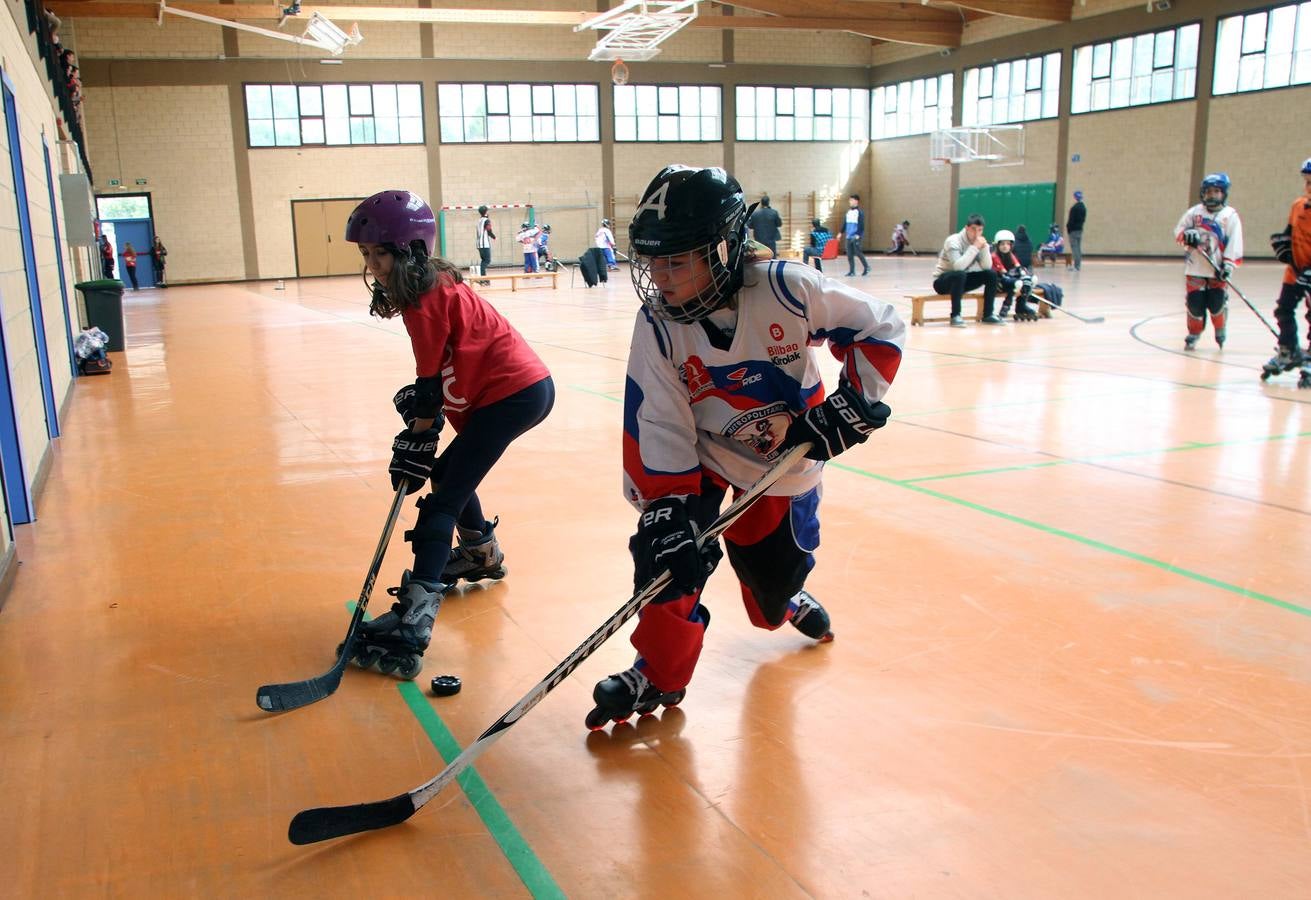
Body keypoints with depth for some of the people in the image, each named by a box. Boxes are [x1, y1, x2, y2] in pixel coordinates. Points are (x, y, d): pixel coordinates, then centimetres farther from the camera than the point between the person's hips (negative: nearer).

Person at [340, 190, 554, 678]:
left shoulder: (427, 300, -17)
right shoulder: (434, 286, 11)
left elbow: (430, 386, -14)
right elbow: (440, 374, 14)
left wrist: (416, 443, -7)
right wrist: (420, 399, 2)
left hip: (514, 393, -10)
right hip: (521, 386, 10)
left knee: (444, 497, -14)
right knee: (450, 472, 26)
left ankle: (413, 618, -22)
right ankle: (483, 555, 47)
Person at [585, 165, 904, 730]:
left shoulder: (786, 289, -27)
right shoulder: (657, 323, -22)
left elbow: (879, 328, -14)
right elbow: (657, 425, -21)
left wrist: (855, 399, -20)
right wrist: (667, 504, -28)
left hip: (788, 456, 0)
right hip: (703, 454, 1)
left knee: (773, 566, 9)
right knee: (668, 540, -19)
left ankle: (787, 600, 50)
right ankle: (659, 672, 0)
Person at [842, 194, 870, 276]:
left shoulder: (860, 212, -8)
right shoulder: (849, 212, 13)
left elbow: (861, 224, -12)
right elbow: (845, 223, 20)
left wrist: (858, 235, -19)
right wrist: (841, 232, 16)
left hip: (856, 236, -7)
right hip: (849, 236, 7)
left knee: (857, 252, -6)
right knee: (849, 254, 4)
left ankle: (867, 267, 12)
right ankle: (852, 271, 9)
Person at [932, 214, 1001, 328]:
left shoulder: (979, 242, -1)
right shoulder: (953, 241, -21)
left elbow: (987, 266, -10)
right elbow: (958, 266, -36)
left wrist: (984, 247, -22)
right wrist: (974, 247, -34)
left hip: (962, 280, 7)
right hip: (942, 281, -7)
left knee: (991, 274, -7)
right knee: (959, 274, -37)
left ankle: (987, 315, -2)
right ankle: (955, 316, -29)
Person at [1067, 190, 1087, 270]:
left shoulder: (1074, 208, -17)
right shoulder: (1084, 207, 10)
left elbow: (1071, 220, -16)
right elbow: (1084, 219, 14)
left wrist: (1068, 227, -7)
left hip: (1073, 230, -8)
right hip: (1080, 229, 8)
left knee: (1074, 247, -7)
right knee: (1079, 247, 13)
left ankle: (1076, 266, -11)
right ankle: (1079, 265, 17)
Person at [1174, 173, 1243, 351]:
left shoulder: (1231, 215, 0)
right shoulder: (1194, 212, 7)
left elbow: (1234, 243, -5)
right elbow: (1178, 230, 11)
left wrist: (1228, 265, -16)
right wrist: (1187, 235, -13)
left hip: (1217, 270, -2)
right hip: (1195, 267, 2)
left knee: (1217, 304, -6)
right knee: (1195, 304, -1)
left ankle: (1220, 332, 21)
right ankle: (1193, 335, 19)